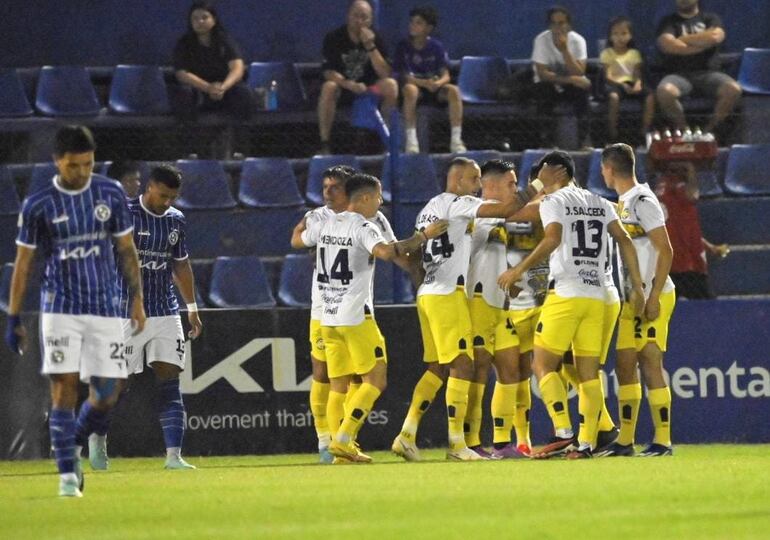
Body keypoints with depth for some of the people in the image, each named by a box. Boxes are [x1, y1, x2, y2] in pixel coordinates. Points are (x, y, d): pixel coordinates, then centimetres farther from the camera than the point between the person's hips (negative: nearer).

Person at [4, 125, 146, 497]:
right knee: (64, 388, -10)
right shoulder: (38, 205, -3)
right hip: (60, 309, -2)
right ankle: (68, 473, -7)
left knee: (106, 394, -1)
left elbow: (126, 250, 12)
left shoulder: (111, 195, 3)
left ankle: (75, 449, 25)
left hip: (105, 308, 2)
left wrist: (137, 298, 6)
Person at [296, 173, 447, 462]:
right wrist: (424, 236, -21)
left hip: (328, 317, 7)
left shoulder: (324, 225, 10)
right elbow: (386, 252, -29)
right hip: (356, 318, -7)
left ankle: (342, 446, 5)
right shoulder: (363, 227, -11)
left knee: (339, 385, 10)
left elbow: (298, 240, 30)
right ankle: (343, 440, -12)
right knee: (376, 380, -2)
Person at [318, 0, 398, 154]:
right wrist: (350, 85, -34)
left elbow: (385, 74, -13)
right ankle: (324, 144, -32)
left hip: (368, 87, 2)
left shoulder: (375, 39, -5)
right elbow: (329, 72, -17)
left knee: (391, 84, -26)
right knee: (328, 87, -37)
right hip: (342, 86, -2)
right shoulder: (334, 38, -11)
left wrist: (370, 46, -24)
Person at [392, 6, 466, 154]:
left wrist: (438, 83, -28)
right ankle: (411, 140, -36)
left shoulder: (436, 47, 0)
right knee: (410, 89, -37)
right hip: (416, 87, -2)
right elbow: (403, 76, -11)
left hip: (434, 89, 2)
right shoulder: (403, 47, -5)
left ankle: (456, 140, -27)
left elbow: (445, 76, -3)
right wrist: (425, 83, -27)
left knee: (453, 90, -28)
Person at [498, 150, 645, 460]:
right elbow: (624, 241, 10)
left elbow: (552, 239, -18)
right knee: (589, 372, 6)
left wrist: (520, 270, -16)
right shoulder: (600, 204, 17)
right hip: (596, 295, 6)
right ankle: (586, 443, 1)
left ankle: (563, 432, -16)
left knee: (543, 365, -2)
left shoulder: (553, 202, -1)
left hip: (565, 292, -6)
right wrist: (637, 287, 10)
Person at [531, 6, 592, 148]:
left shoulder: (577, 40, -13)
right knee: (543, 90, -34)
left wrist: (564, 50, -32)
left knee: (583, 88, -31)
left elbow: (579, 73, -22)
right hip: (549, 85, -1)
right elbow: (542, 74, -21)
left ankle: (583, 139, -23)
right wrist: (569, 79, -31)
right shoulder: (541, 40, -16)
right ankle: (546, 140, -25)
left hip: (571, 85, 1)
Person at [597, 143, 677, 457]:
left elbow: (665, 251, -16)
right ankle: (625, 440, 11)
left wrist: (653, 297, -19)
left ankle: (663, 441, -6)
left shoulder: (642, 201, -12)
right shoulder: (623, 203, 16)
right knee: (625, 366, 8)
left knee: (650, 365, -8)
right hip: (632, 299, 9)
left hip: (652, 296, -9)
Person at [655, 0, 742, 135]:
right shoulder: (668, 22, 14)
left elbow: (715, 37, -6)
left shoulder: (711, 19, 17)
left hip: (708, 73, 1)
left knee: (733, 89, -31)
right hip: (679, 74, -1)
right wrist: (703, 44, -4)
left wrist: (684, 39, -1)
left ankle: (710, 129, -14)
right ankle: (683, 129, -16)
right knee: (664, 91, -36)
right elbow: (667, 45, -6)